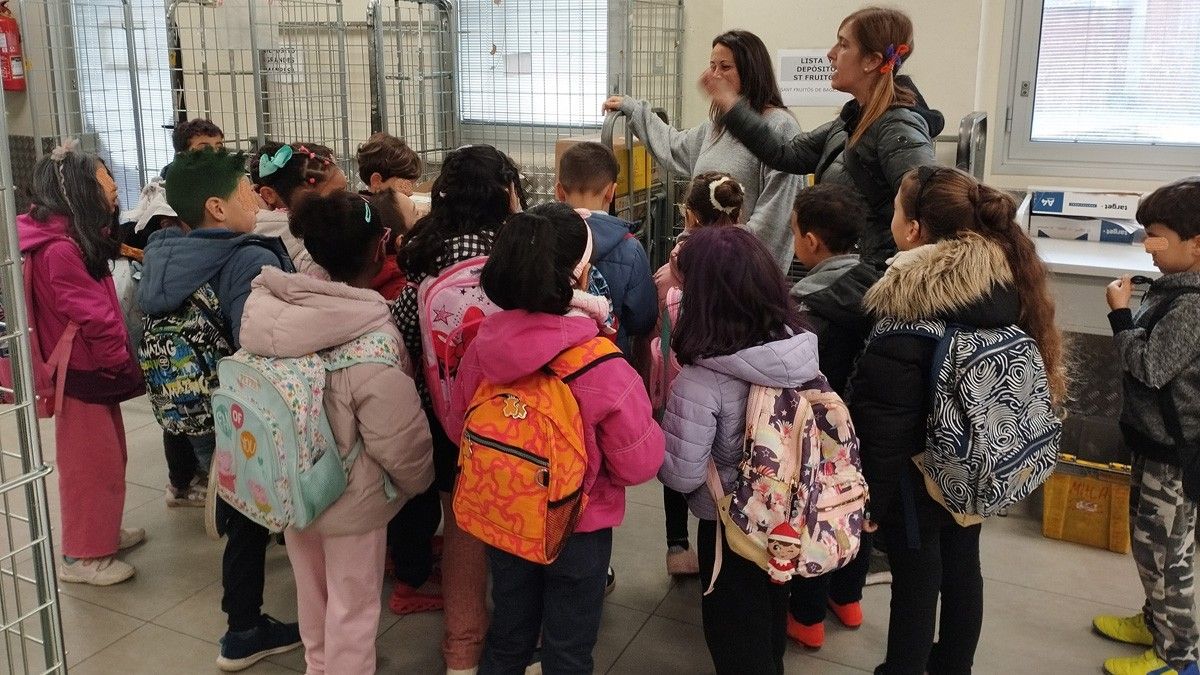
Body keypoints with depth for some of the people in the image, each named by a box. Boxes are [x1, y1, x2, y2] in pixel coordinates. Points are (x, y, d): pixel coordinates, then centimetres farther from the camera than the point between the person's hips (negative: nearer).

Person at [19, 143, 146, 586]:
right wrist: (126, 365, -11)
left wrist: (120, 363, 7)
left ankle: (102, 532, 35)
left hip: (95, 367, 10)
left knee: (105, 457, 20)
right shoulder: (58, 250, -23)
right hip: (82, 372, -10)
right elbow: (92, 318, -22)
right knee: (91, 462, 1)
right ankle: (81, 555, 15)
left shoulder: (76, 239, 11)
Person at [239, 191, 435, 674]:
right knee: (352, 605, 15)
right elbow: (402, 440, -23)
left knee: (311, 590, 28)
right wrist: (419, 480, -3)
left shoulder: (269, 308, -13)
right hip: (351, 497, -7)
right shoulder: (372, 345, -30)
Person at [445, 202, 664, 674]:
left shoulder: (482, 347, -15)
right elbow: (641, 464, -17)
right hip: (577, 530, -4)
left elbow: (459, 430, 2)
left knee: (507, 637, 26)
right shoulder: (603, 369, -29)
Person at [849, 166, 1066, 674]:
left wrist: (868, 497, -12)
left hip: (919, 478, -7)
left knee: (915, 583, 10)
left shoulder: (905, 320, -29)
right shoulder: (1008, 277, -9)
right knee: (962, 568, 23)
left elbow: (883, 423, -24)